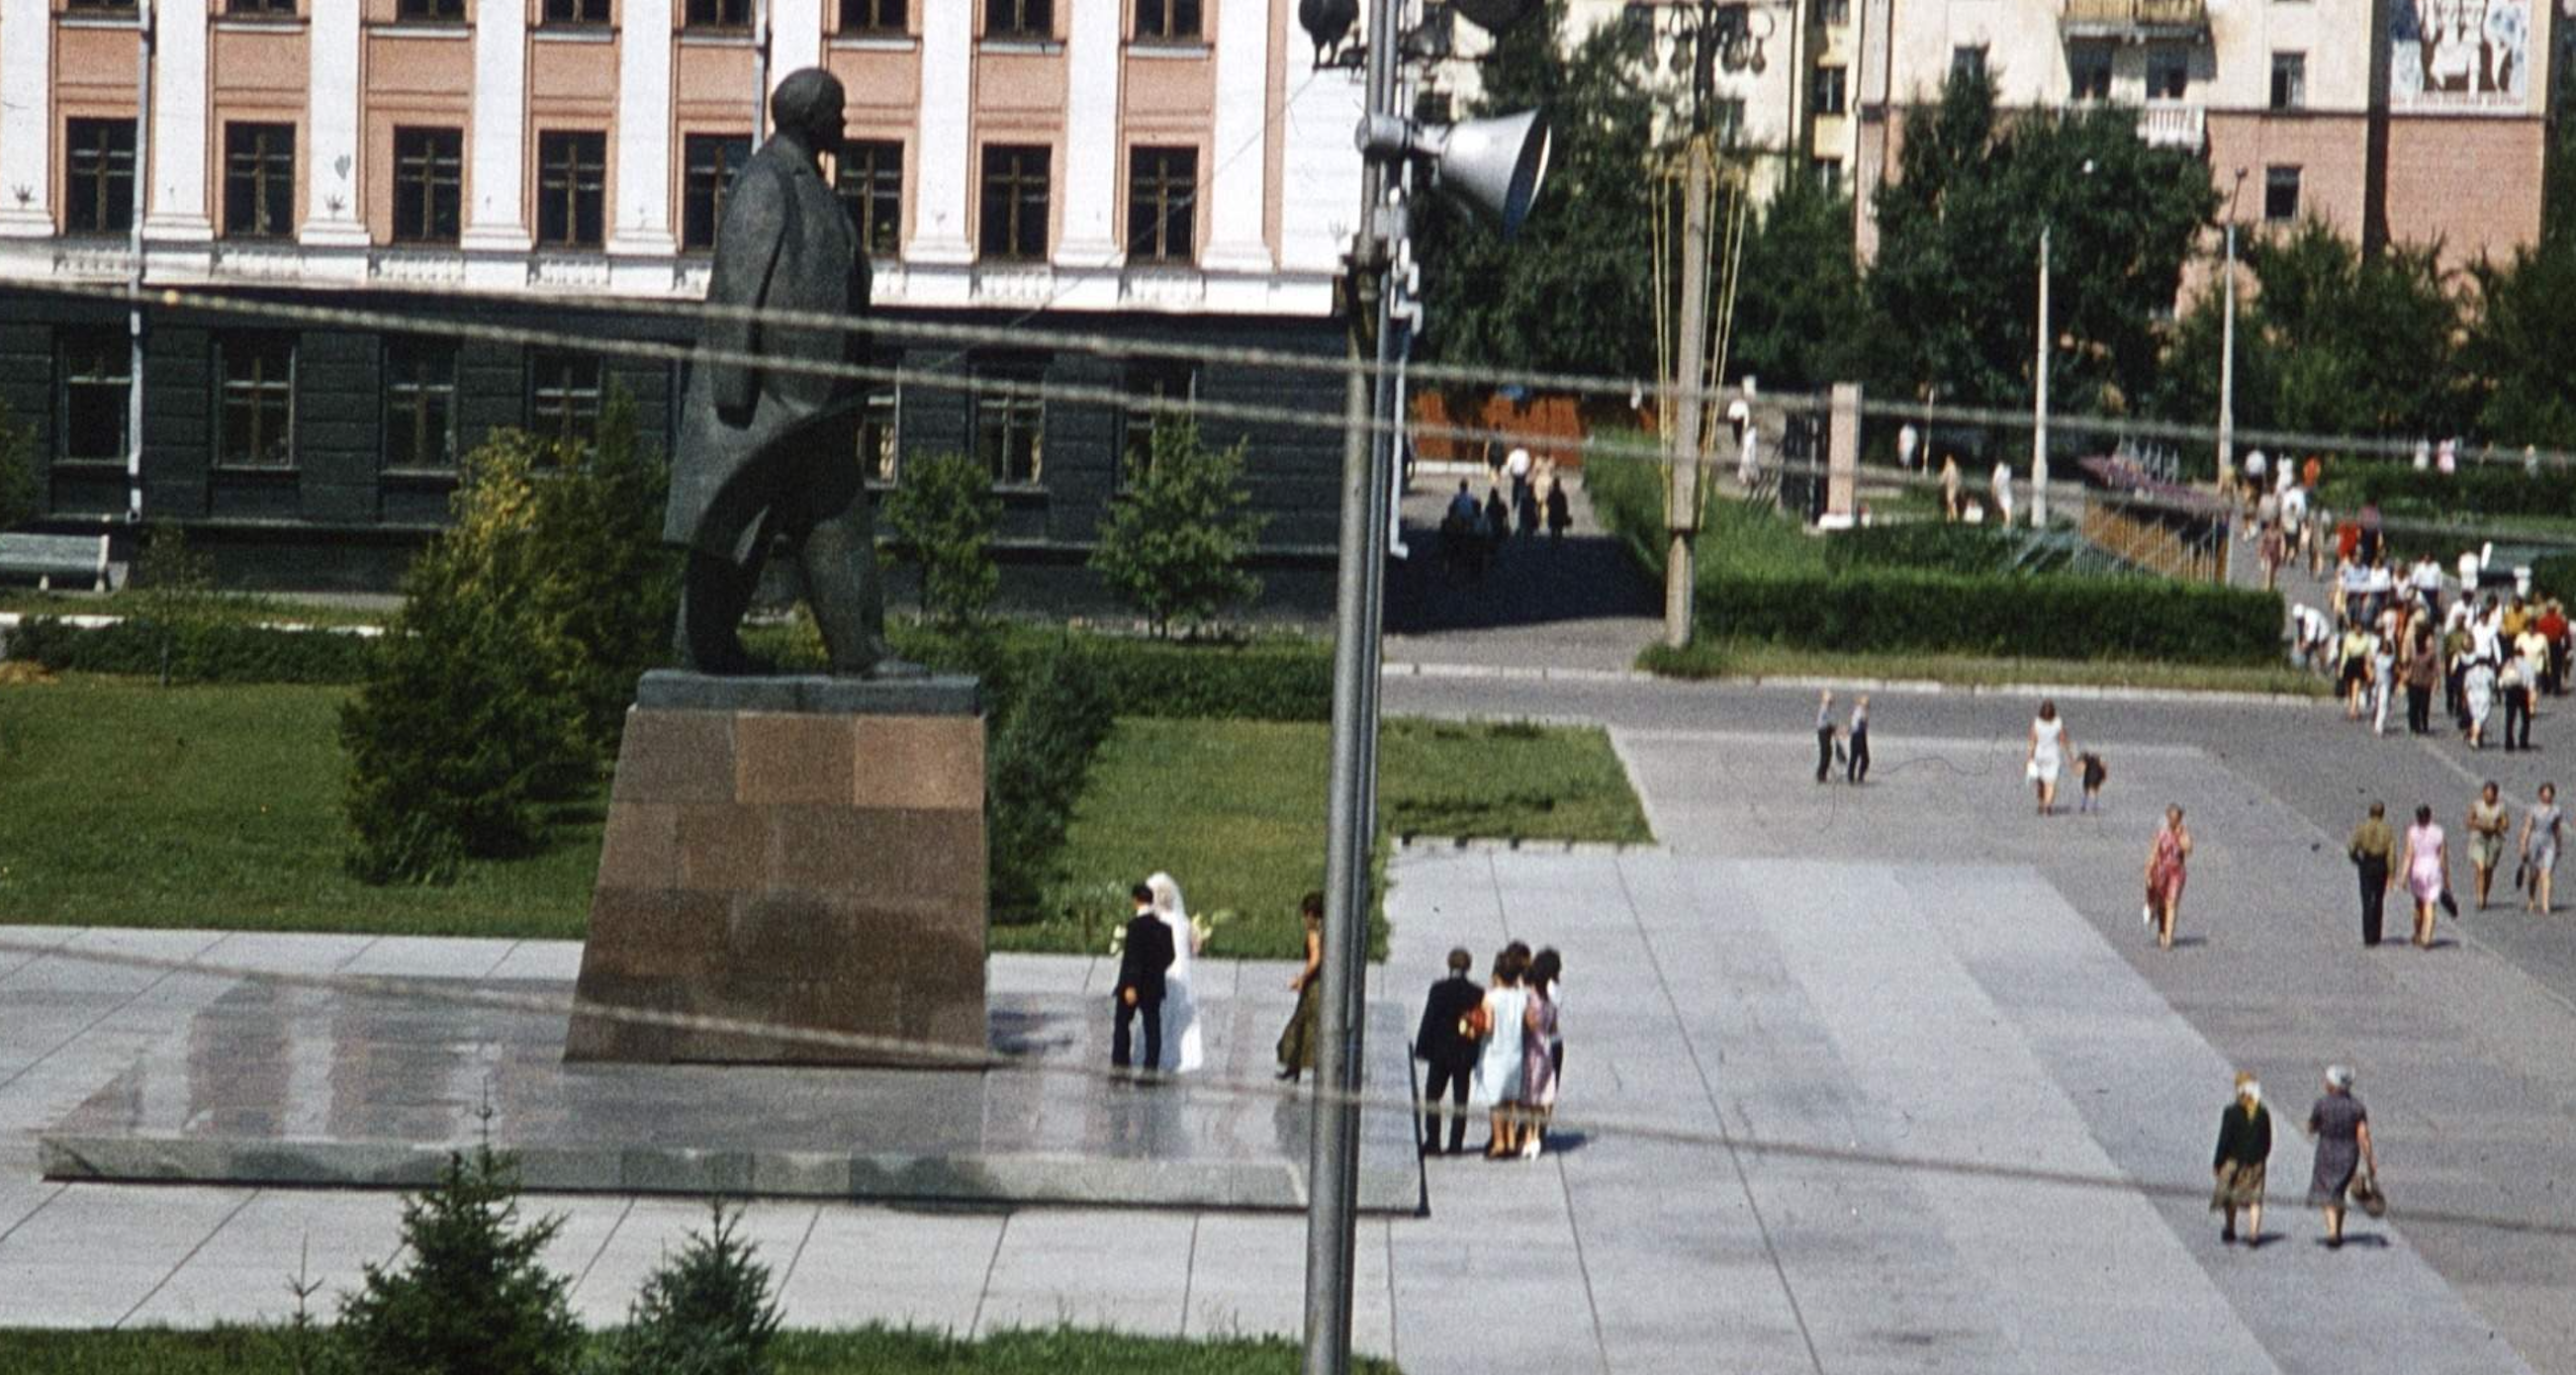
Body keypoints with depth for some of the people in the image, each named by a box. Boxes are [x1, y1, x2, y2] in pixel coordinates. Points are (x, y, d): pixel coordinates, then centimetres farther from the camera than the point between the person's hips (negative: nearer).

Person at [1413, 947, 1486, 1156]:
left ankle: (1432, 1141, 0)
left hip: (1440, 1051, -2)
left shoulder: (1439, 989, -10)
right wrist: (1477, 1055, 8)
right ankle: (1456, 1143, 5)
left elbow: (1429, 1019, -9)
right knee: (1460, 1099, 8)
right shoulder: (1477, 993, -4)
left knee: (1432, 1097, 7)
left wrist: (1422, 1047, -2)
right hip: (1465, 1053, 2)